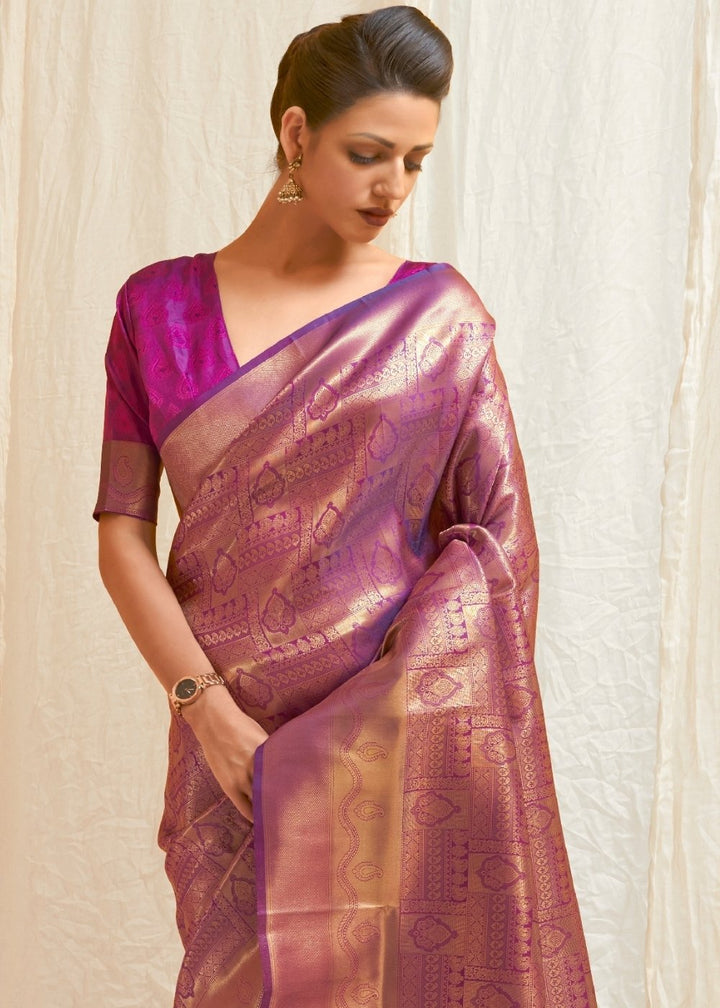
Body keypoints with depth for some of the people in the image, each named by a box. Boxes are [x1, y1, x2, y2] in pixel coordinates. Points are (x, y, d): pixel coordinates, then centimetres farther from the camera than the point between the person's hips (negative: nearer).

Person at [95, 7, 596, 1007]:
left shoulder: (441, 316, -1)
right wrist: (208, 710, -11)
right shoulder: (160, 304, 2)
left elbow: (499, 543, -3)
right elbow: (123, 533, -1)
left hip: (403, 728, -1)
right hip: (230, 728, 1)